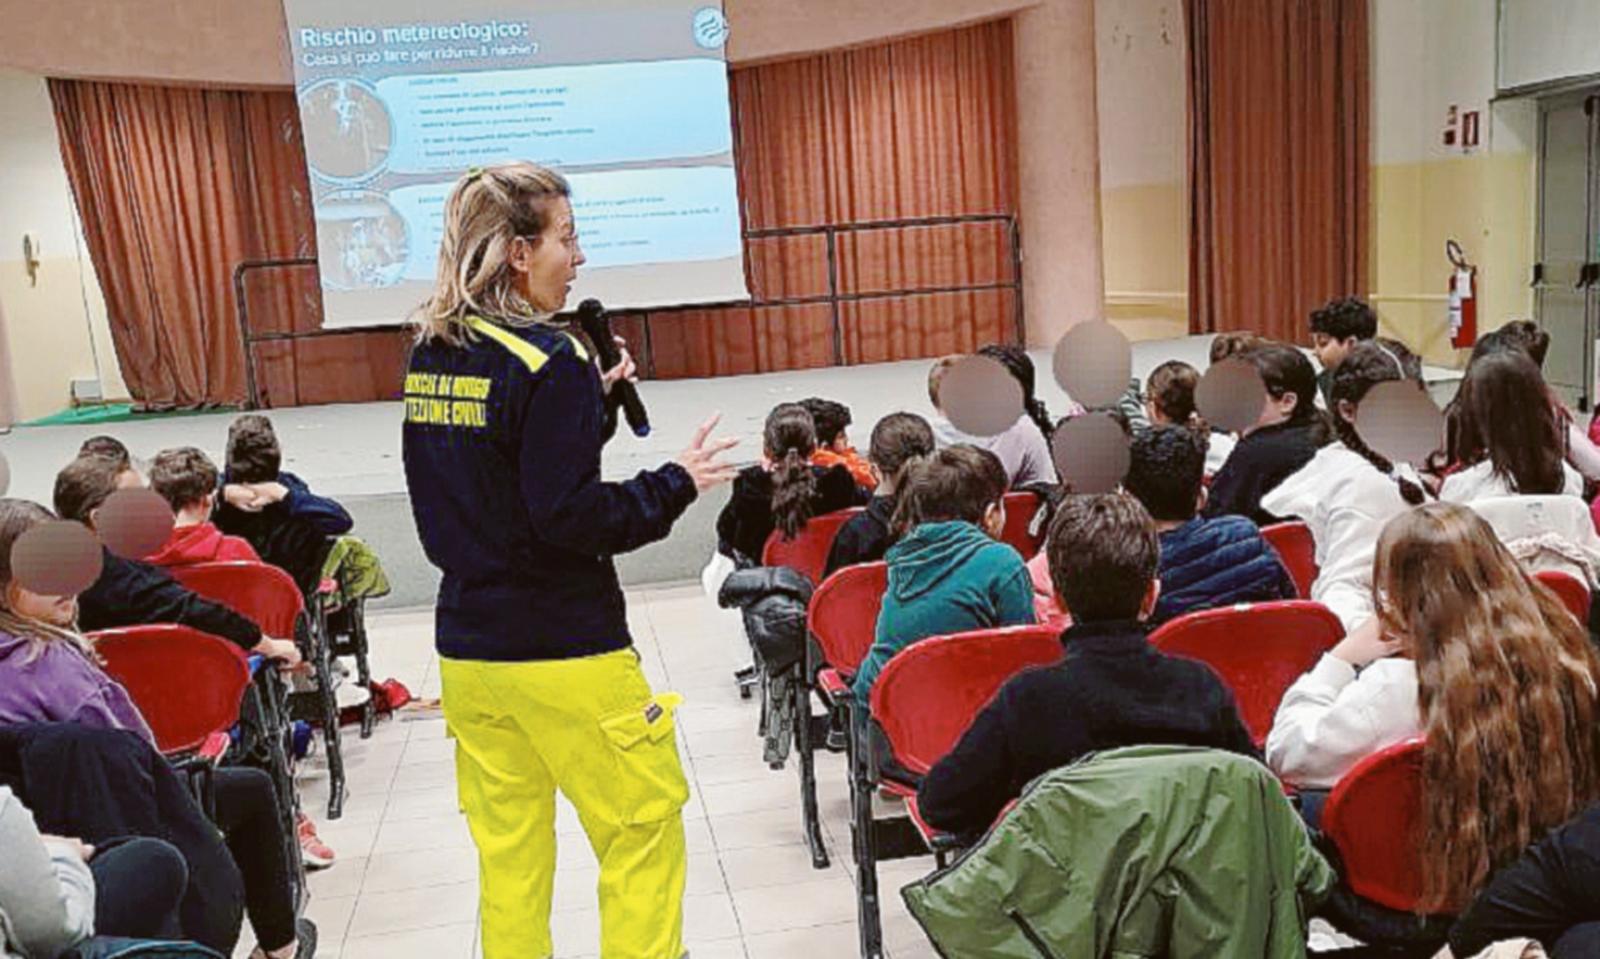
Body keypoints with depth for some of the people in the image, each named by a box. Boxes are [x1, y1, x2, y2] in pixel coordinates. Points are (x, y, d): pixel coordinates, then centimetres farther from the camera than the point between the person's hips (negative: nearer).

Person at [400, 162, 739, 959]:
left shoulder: (428, 357, 7)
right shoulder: (547, 359, -16)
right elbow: (570, 517, -20)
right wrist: (676, 484, -7)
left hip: (468, 647, 8)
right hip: (560, 649, -7)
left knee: (508, 846, 15)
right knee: (643, 830, 7)